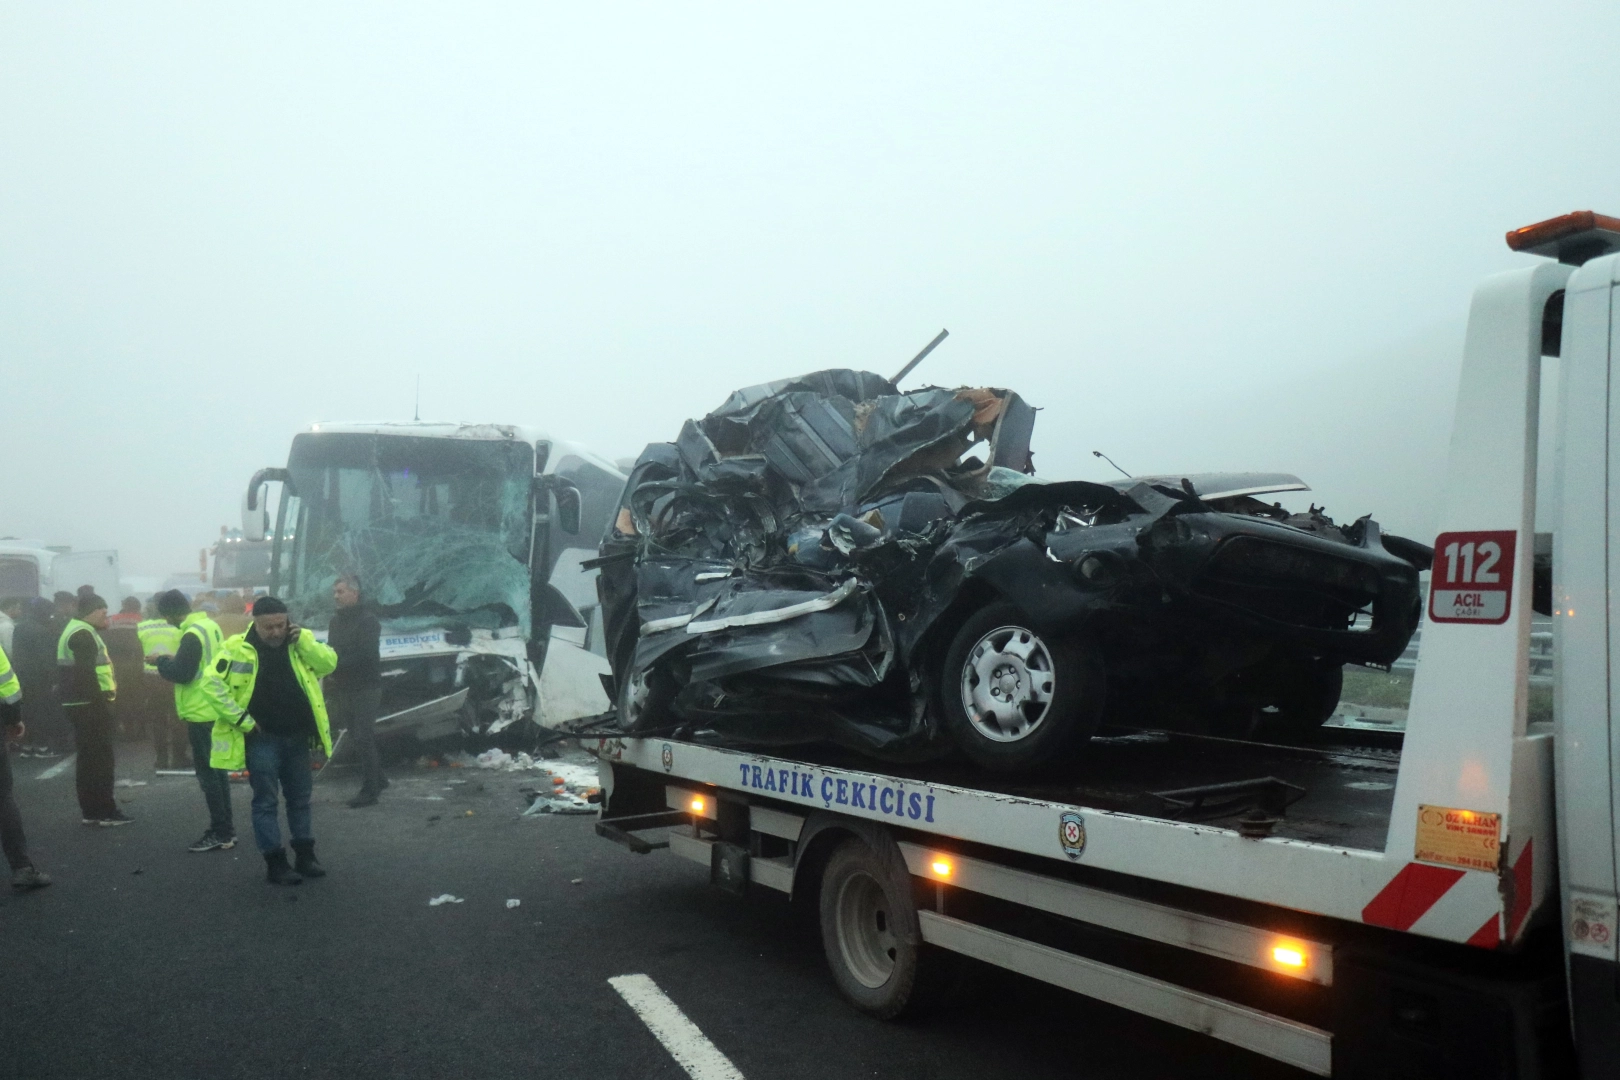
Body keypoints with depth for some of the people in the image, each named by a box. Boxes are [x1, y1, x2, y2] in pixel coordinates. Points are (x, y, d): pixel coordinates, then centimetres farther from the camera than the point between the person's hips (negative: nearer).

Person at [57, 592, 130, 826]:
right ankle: (105, 811, -2)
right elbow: (86, 673, -24)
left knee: (89, 758, 13)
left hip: (83, 704, 11)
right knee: (100, 758, -6)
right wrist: (100, 702, -21)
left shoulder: (78, 631, 18)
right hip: (90, 705, -11)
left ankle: (91, 810, 19)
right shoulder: (83, 634, -16)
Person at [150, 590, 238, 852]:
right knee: (216, 770, 14)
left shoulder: (192, 634, -18)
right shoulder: (209, 626, 12)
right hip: (214, 710, 10)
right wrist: (169, 663, 12)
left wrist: (160, 661, -4)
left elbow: (181, 673, -20)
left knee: (207, 773, -4)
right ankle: (226, 830, 19)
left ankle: (220, 834, 0)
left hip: (202, 713, -10)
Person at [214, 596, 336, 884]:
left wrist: (303, 639, -16)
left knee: (300, 798, 14)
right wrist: (242, 720, -11)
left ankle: (305, 857, 25)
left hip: (297, 737, 4)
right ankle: (275, 863, 10)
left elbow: (328, 663, -4)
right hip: (262, 739, -4)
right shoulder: (237, 648, -10)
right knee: (266, 802, 2)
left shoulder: (299, 643, 3)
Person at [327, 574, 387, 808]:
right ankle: (378, 779, 27)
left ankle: (369, 791, -3)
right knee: (358, 738, 13)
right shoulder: (336, 621, 13)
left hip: (365, 689, -8)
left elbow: (365, 655, -20)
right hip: (343, 689, 8)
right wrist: (329, 674, -4)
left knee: (364, 739, -7)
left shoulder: (367, 620, -11)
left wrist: (335, 666, -21)